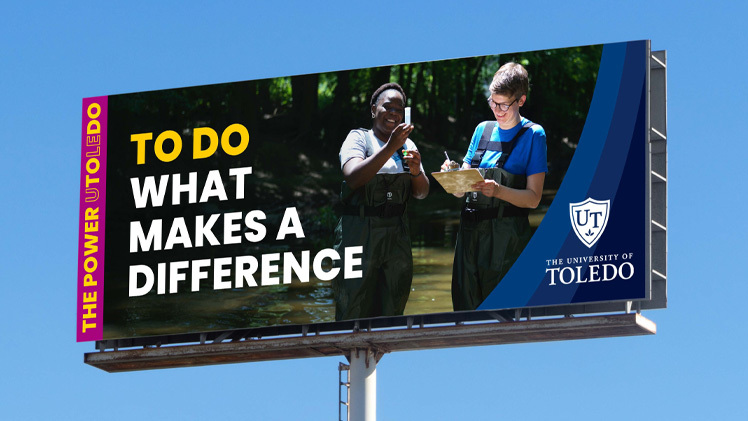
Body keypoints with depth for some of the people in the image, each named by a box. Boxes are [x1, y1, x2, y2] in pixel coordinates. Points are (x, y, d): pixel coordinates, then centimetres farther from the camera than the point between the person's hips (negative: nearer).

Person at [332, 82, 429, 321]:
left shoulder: (407, 145, 15)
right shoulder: (359, 138, 0)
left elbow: (421, 193, 12)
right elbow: (353, 178, -18)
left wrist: (416, 172, -10)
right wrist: (390, 148, -23)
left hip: (397, 236, 5)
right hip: (359, 232, -5)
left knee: (392, 312, 6)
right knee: (353, 312, -6)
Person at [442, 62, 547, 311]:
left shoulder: (533, 135, 0)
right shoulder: (483, 130, 15)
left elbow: (533, 198, -6)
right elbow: (460, 191, 15)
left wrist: (498, 191, -22)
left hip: (508, 237, -5)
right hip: (470, 232, 5)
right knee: (465, 310, 4)